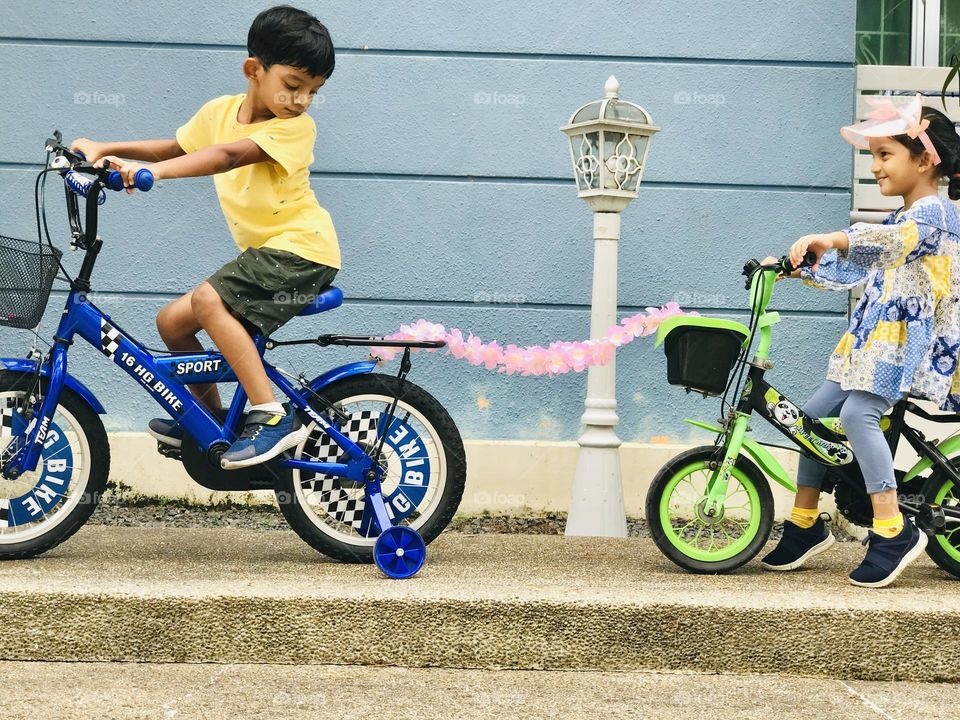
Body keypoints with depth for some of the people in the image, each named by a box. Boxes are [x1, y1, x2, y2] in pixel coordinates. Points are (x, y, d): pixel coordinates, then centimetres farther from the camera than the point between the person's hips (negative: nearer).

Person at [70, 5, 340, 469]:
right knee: (172, 321, 4)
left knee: (209, 301, -28)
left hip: (301, 248, -8)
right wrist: (103, 149, 10)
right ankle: (210, 419, 24)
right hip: (263, 250, 8)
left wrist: (152, 170, -43)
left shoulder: (296, 127, -16)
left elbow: (229, 155, -32)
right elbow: (176, 149, 22)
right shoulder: (221, 111, 6)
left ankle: (272, 418, -27)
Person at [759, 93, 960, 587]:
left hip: (911, 341, -10)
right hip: (874, 338, 10)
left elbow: (894, 238, -32)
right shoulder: (900, 220, 22)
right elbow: (852, 269, 26)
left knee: (857, 413, -28)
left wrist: (827, 239, -44)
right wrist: (794, 268, 15)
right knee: (814, 415, 5)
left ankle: (893, 531, -27)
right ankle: (806, 523, 16)